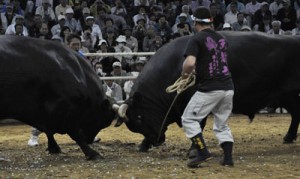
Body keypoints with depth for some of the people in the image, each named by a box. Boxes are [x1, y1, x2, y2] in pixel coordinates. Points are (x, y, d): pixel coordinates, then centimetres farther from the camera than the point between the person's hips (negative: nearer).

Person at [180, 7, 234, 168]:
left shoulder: (196, 39, -7)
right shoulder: (222, 39, 15)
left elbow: (190, 62, -21)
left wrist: (184, 74, -1)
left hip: (209, 89, -7)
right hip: (228, 88, 7)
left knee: (189, 119, 5)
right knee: (222, 124, 19)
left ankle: (203, 152, -7)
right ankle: (228, 158, 10)